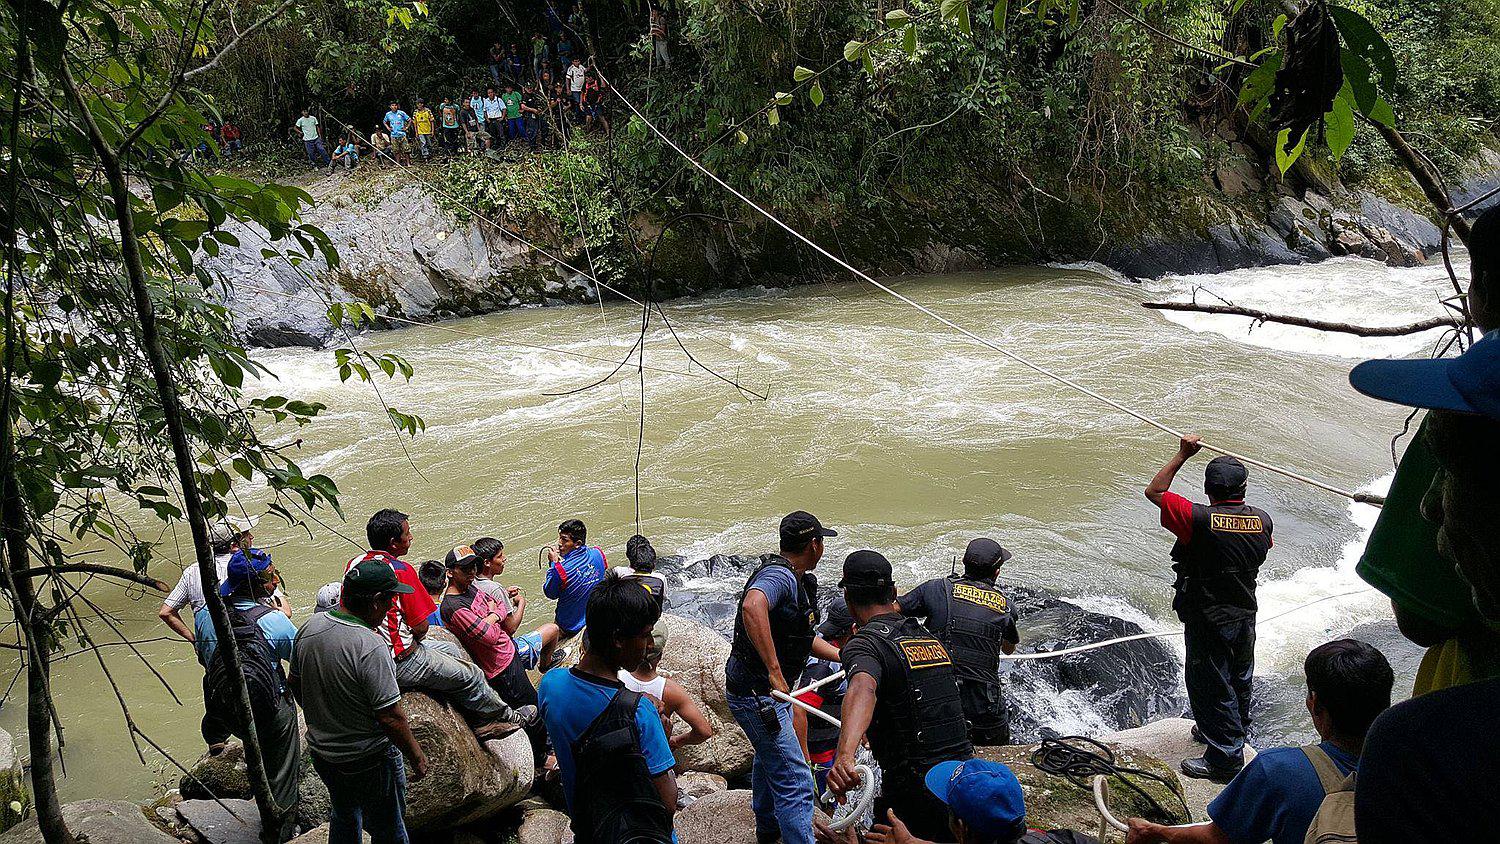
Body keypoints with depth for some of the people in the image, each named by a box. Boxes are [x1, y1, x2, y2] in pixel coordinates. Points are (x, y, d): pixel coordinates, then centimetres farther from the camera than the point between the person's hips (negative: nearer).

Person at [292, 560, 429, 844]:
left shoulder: (309, 628, -7)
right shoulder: (370, 647, -31)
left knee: (343, 820, 29)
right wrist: (417, 756, -13)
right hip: (367, 761, -7)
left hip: (321, 751, 7)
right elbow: (390, 717, -27)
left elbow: (295, 683, 8)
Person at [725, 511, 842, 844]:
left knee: (769, 760, 31)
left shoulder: (796, 579, 8)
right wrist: (775, 672, -45)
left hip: (771, 690, 11)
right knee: (794, 782, -9)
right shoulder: (780, 576, -25)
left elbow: (804, 637, 18)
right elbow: (752, 606, -47)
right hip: (755, 694, -11)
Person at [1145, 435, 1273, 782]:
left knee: (1211, 687, 5)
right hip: (1245, 616, 7)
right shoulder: (1262, 519, -7)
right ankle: (1236, 733, 45)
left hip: (1208, 621, -7)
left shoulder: (1201, 519, -24)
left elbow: (1154, 492, -13)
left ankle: (1224, 759, 12)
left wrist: (1182, 454, -9)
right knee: (1239, 679, 24)